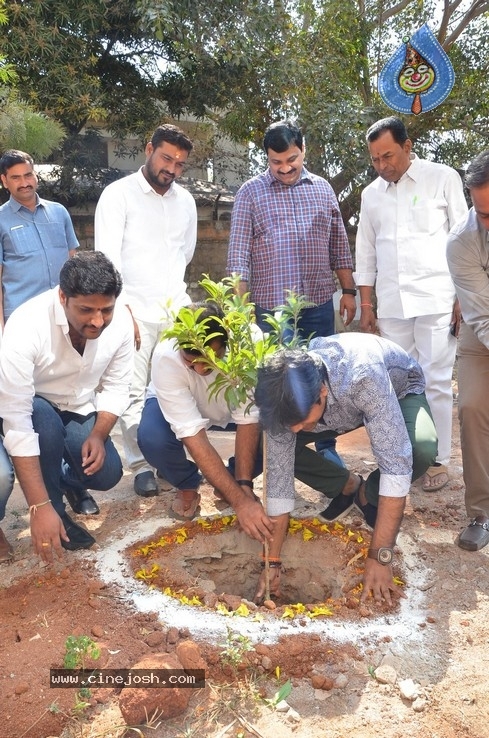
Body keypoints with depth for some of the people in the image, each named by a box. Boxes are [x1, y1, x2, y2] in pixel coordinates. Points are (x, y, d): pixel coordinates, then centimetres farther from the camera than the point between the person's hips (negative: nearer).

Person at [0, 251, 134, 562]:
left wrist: (98, 435, -25)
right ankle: (55, 508, -10)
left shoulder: (121, 321, -22)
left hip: (79, 410, 4)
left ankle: (65, 479, 21)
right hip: (29, 410, -3)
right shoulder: (25, 328, -35)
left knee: (107, 473, -15)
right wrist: (40, 507, -37)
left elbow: (116, 387, -7)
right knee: (44, 418, -35)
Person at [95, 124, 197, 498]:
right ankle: (142, 465, 12)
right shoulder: (119, 194, -4)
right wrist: (122, 309, -16)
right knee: (134, 392, 0)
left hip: (178, 308, 4)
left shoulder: (186, 200, 12)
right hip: (135, 310, -4)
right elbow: (108, 257, -11)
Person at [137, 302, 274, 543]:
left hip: (233, 402, 2)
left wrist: (243, 485, -35)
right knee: (152, 439, -33)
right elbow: (193, 435, -38)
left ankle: (231, 481, 5)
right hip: (178, 405, -1)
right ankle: (188, 486, 1)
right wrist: (240, 501, -41)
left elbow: (248, 419, -28)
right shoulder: (166, 357, -38)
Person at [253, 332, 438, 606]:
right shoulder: (285, 397, -31)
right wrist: (273, 562, -19)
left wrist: (379, 557, -42)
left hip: (400, 391, -3)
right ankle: (348, 487, 7)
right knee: (271, 448, -18)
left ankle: (368, 495, -3)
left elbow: (396, 465, -44)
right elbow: (278, 474, -23)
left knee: (421, 450, -36)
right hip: (341, 406, 3)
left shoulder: (363, 376, -45)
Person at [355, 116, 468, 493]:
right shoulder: (371, 194, 12)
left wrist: (463, 298, -6)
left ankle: (437, 460, 11)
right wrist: (366, 304, 10)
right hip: (391, 303, 4)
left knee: (435, 381, -1)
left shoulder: (443, 178, 1)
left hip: (436, 299, -3)